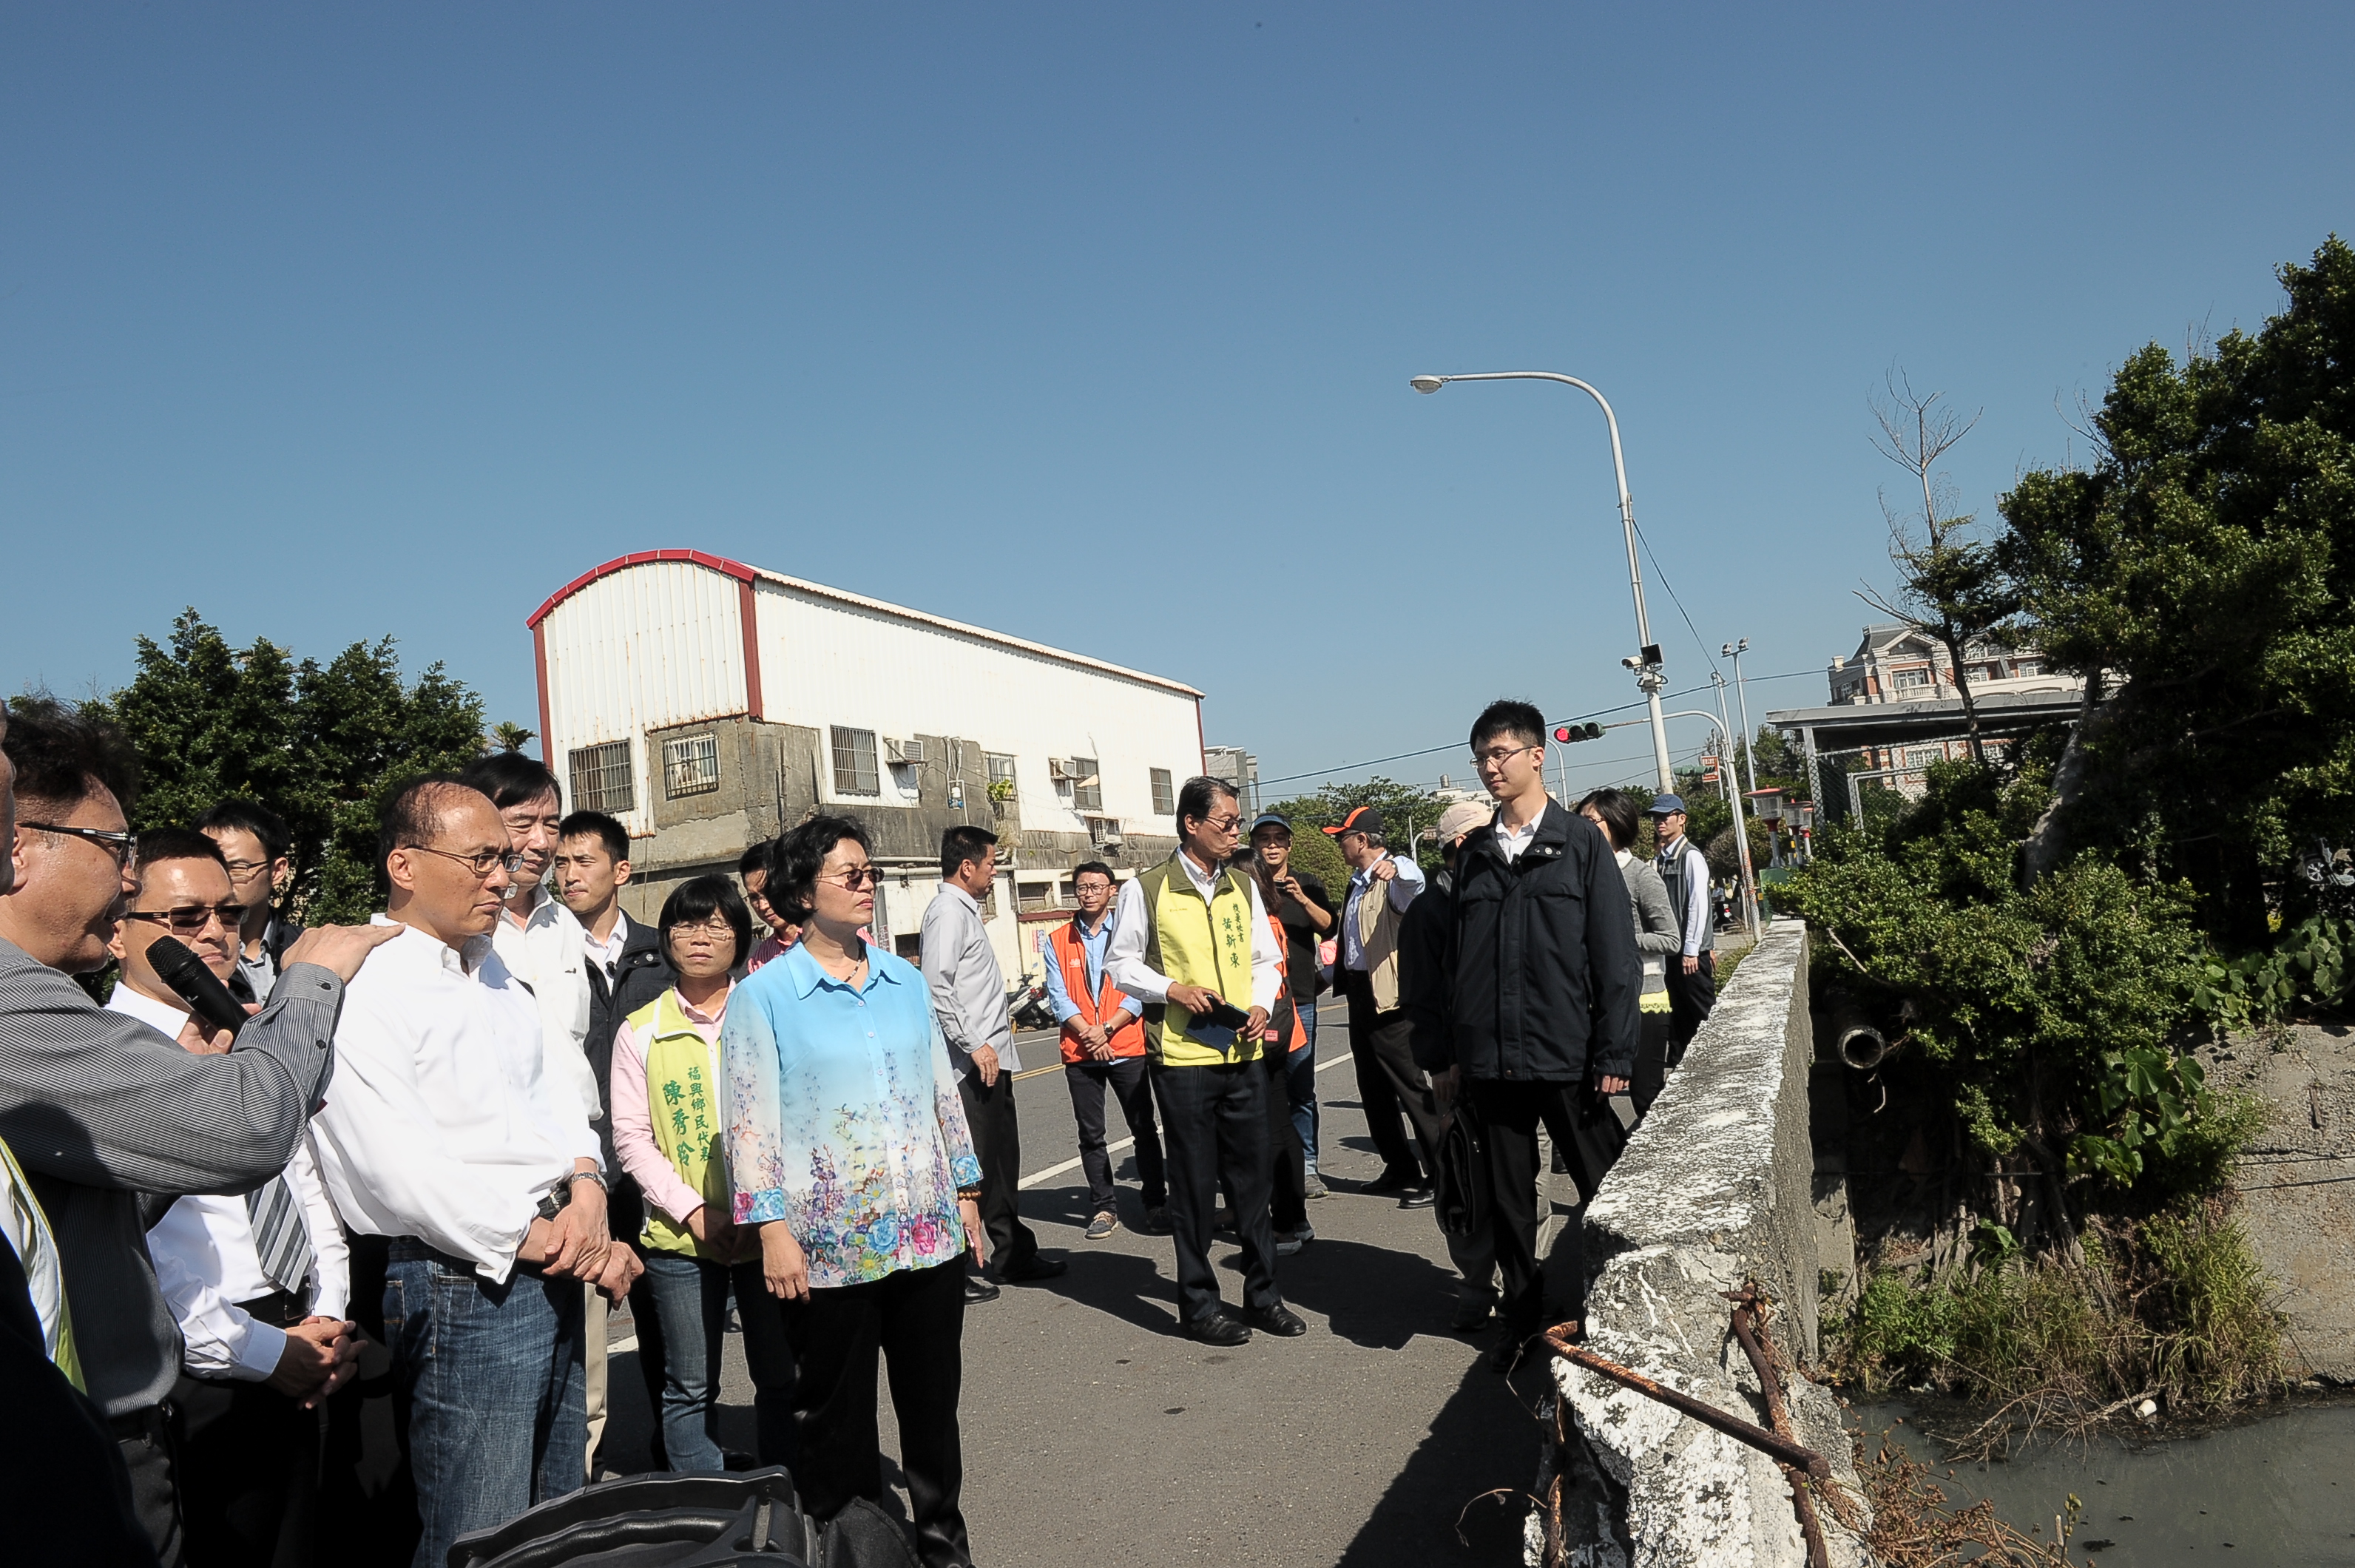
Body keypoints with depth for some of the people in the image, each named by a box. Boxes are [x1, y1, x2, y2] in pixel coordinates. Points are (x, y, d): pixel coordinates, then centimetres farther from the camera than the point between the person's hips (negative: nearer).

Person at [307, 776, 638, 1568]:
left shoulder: (496, 974, 14)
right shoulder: (359, 988, -13)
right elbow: (399, 1168, -19)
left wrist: (586, 1190, -3)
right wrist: (540, 1240, -15)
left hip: (557, 1276, 8)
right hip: (466, 1284, -8)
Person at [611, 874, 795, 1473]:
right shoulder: (639, 1031, 4)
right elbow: (631, 1137, 1)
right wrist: (694, 1210, -10)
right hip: (680, 1233, 0)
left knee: (781, 1377, 7)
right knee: (690, 1387, 7)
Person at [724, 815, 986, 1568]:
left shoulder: (906, 982, 8)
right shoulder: (763, 996, -5)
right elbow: (751, 1122, -7)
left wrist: (966, 1190, 14)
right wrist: (772, 1230, -11)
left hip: (930, 1231, 4)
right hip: (830, 1245, -4)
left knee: (933, 1399, 14)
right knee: (837, 1417, 9)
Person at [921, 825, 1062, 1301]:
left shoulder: (966, 910, 19)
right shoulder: (947, 911, -13)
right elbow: (936, 987, -24)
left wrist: (1003, 1014, 28)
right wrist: (974, 1044, -24)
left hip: (992, 1059, 10)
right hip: (973, 1065, -10)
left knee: (1002, 1162, 18)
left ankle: (1014, 1256, 28)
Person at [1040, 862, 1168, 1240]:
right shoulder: (1057, 941, 8)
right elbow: (1057, 997, 1)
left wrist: (1107, 1029, -14)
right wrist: (1086, 1033, -13)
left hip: (1127, 1048, -1)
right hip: (1079, 1053, 2)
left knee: (1144, 1128, 2)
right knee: (1091, 1136, 6)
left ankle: (1156, 1203, 12)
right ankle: (1103, 1208, 15)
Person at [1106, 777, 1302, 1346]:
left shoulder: (1243, 886, 9)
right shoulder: (1145, 891, -6)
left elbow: (1266, 957, 15)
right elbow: (1121, 963, 0)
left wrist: (1261, 1004, -2)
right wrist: (1173, 989, -14)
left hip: (1243, 1054, 4)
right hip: (1181, 1057, -4)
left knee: (1253, 1176, 10)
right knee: (1195, 1183, 4)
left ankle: (1264, 1295, 24)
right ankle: (1199, 1305, 18)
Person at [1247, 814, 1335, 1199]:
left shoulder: (1308, 884, 12)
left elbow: (1328, 927, -1)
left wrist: (1303, 899, -16)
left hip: (1299, 999, 1)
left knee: (1302, 1089, 2)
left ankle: (1306, 1166, 9)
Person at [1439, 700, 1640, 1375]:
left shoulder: (1580, 842, -2)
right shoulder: (1473, 855, 10)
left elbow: (1614, 956, -5)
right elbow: (1457, 962, 12)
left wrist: (1614, 1054, -10)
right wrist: (1451, 1054, 10)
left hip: (1567, 1058, -3)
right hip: (1490, 1061, 4)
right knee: (1507, 1199, 11)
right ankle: (1522, 1315, 26)